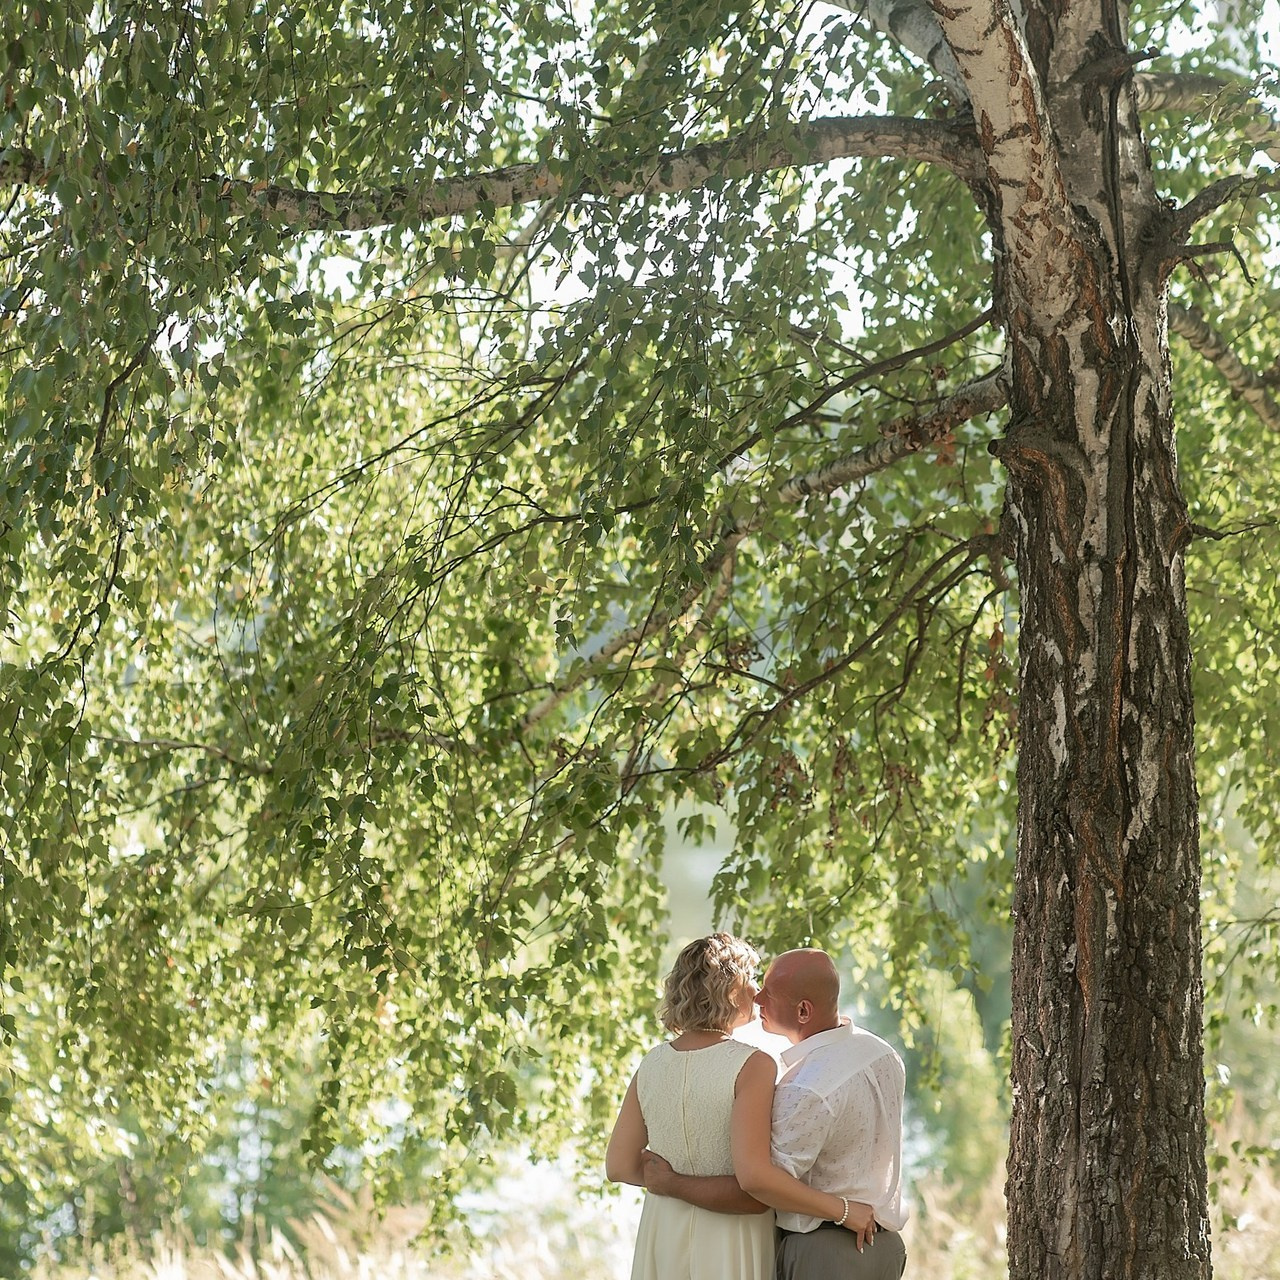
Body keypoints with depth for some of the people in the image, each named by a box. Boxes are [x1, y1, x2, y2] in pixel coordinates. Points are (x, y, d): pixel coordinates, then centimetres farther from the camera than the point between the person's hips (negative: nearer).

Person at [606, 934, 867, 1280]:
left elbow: (619, 1166, 2)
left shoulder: (652, 1065, 0)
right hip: (731, 1243, -6)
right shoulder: (751, 1066, -17)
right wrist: (842, 1208, -17)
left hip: (664, 1238, 6)